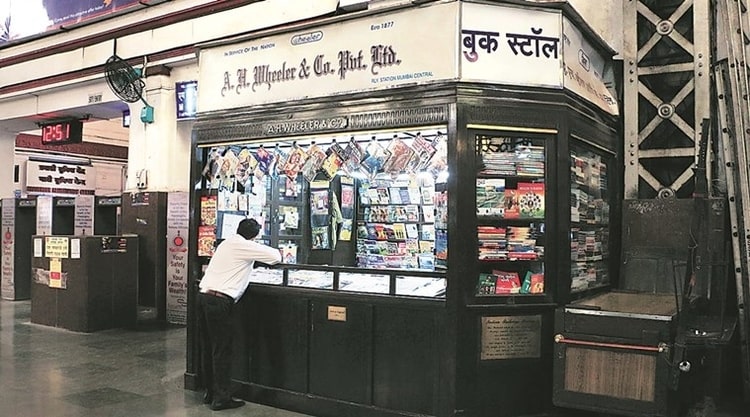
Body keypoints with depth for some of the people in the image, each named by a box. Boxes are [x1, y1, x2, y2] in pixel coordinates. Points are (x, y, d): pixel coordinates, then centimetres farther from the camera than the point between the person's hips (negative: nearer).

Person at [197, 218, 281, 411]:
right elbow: (275, 256, -4)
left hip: (203, 296, 9)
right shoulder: (245, 246, -4)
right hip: (219, 301, -8)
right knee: (222, 351, -2)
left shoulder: (226, 243, 21)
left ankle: (210, 393, 23)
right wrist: (278, 253, 18)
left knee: (208, 349, 14)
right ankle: (221, 398, 3)